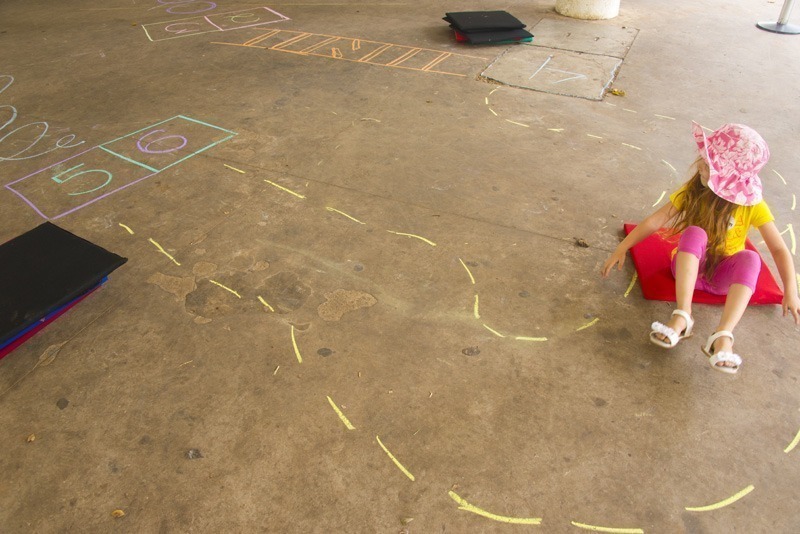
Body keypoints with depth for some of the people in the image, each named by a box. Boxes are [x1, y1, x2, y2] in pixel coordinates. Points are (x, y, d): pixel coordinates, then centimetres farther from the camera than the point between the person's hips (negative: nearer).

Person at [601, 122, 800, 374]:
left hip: (723, 275, 0)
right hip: (689, 268, 0)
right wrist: (622, 248, -19)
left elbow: (779, 249, -12)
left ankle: (723, 336, -42)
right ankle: (682, 317, -40)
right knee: (694, 233, -32)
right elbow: (654, 221, -12)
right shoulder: (692, 191, -10)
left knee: (751, 258, -33)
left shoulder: (753, 205, -12)